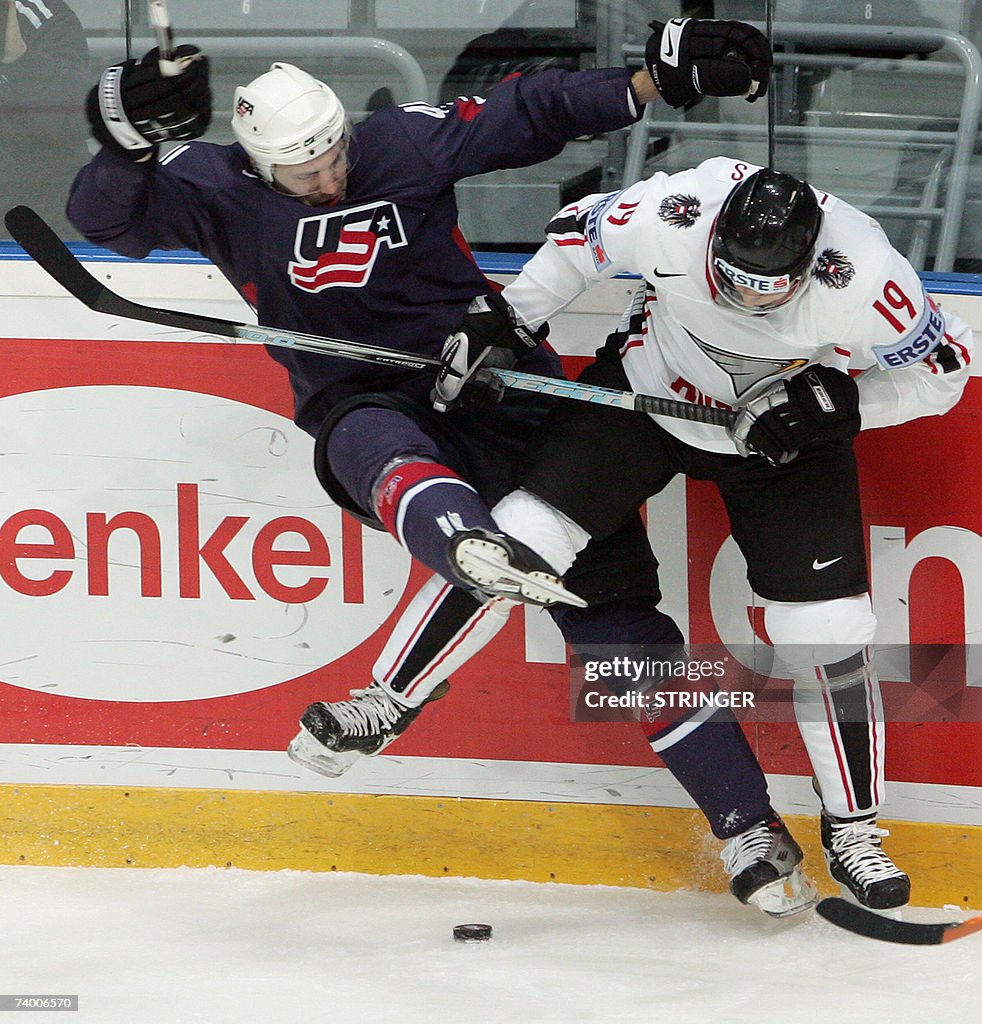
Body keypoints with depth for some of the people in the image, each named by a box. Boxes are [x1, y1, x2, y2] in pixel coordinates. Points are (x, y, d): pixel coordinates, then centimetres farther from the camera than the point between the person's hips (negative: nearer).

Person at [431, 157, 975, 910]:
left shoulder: (862, 276, -34)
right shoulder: (671, 216, -32)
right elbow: (578, 236, -9)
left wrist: (843, 404, -29)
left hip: (785, 430, -1)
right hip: (646, 394, 1)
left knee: (830, 628, -7)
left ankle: (854, 829, 10)